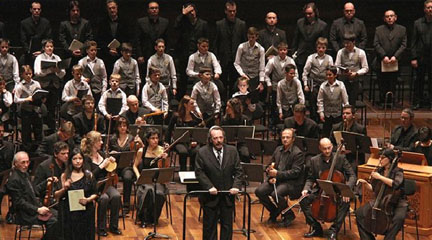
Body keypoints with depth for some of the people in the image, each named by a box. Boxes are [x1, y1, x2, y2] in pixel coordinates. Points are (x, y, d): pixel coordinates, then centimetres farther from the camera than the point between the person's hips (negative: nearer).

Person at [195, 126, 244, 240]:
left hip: (228, 195, 2)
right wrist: (209, 187, -19)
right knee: (209, 225, 8)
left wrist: (236, 186, -12)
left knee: (227, 225, 9)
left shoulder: (232, 151, 2)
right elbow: (199, 172, -9)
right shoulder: (202, 152, -7)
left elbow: (238, 171, 2)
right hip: (210, 196, -2)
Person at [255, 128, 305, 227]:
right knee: (259, 191, -15)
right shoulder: (278, 150, 14)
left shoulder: (298, 153, -8)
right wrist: (271, 176, -6)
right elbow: (270, 166, 17)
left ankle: (289, 215, -5)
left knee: (276, 194, -33)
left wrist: (277, 174, -23)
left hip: (292, 182, -7)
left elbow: (295, 172, -17)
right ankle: (274, 212, 8)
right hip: (276, 179, 7)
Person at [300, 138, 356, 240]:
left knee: (345, 202, -34)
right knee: (303, 200, -21)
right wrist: (306, 189, -13)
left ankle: (334, 230, -20)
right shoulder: (314, 160, 1)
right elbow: (310, 179, 9)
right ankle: (316, 228, -8)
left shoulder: (340, 158, -5)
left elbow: (352, 175, -7)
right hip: (320, 190, 2)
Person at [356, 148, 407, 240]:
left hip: (397, 203, -5)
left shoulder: (397, 171, -9)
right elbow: (373, 188, 13)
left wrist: (380, 177, -28)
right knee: (359, 213, -10)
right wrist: (365, 183, -5)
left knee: (399, 218, -37)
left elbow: (396, 184, -31)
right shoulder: (379, 170, 6)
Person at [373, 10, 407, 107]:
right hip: (382, 62, 0)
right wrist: (384, 56, -12)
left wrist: (395, 56, -11)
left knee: (392, 84, 0)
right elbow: (376, 44, 0)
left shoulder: (402, 29, 9)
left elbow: (403, 45, 2)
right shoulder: (379, 30, 9)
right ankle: (382, 102, 9)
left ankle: (391, 101, 6)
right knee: (382, 85, 1)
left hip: (395, 62, 0)